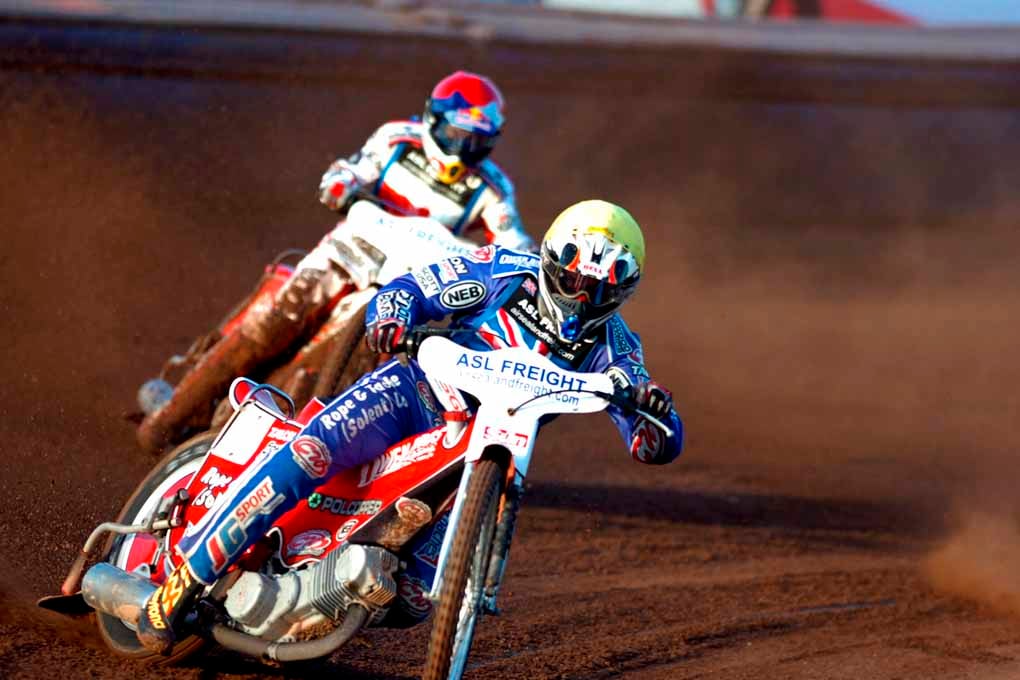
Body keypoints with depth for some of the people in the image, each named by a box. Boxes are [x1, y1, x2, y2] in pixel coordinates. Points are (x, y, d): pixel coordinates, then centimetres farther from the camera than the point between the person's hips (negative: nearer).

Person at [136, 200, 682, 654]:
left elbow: (658, 447, -9)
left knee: (414, 594, -13)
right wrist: (391, 313, -25)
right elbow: (413, 287, 0)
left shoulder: (610, 349, -2)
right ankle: (183, 583, -27)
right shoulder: (509, 271, -4)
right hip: (416, 391, -3)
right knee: (311, 452, -32)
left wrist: (655, 410, -34)